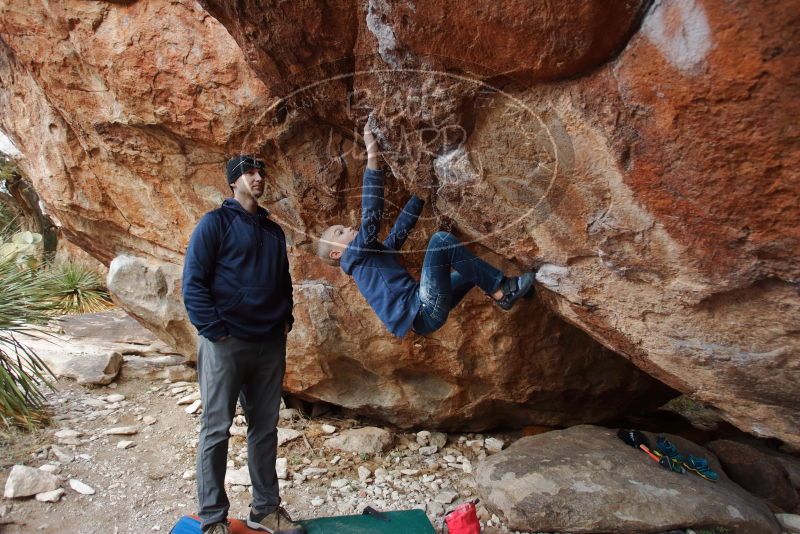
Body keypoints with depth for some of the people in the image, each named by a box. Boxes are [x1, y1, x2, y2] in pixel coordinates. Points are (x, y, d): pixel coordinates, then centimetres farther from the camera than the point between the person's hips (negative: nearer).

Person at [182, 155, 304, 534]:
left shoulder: (273, 230, 15)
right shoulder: (215, 222, -3)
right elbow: (193, 283, -9)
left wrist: (286, 320, 9)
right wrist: (215, 332, -14)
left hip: (270, 345, 6)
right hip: (226, 344, -5)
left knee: (265, 429, 12)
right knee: (216, 431, 4)